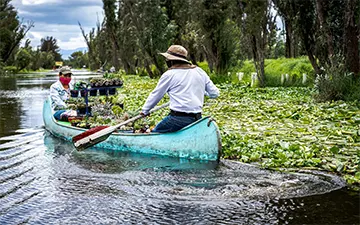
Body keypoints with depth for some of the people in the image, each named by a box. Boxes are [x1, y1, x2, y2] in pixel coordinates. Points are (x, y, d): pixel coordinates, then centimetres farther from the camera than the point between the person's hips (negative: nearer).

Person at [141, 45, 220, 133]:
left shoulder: (169, 75, -1)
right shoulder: (200, 72, 11)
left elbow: (155, 95, 8)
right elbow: (215, 93, 13)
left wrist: (145, 110, 23)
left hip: (178, 119, -6)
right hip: (197, 119, 6)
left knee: (155, 133, 9)